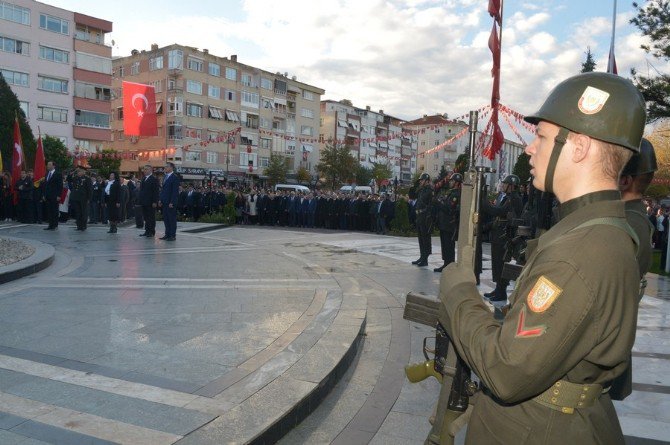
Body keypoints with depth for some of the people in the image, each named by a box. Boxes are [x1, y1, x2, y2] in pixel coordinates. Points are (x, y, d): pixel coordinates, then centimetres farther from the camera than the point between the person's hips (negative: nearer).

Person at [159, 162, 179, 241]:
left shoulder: (174, 177, -10)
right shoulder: (165, 177, 17)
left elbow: (175, 191, -14)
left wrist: (172, 202, -18)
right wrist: (160, 200, 12)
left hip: (170, 203, -8)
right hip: (164, 202, 8)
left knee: (172, 219, -2)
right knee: (165, 219, 11)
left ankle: (173, 235, 4)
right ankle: (167, 234, 18)